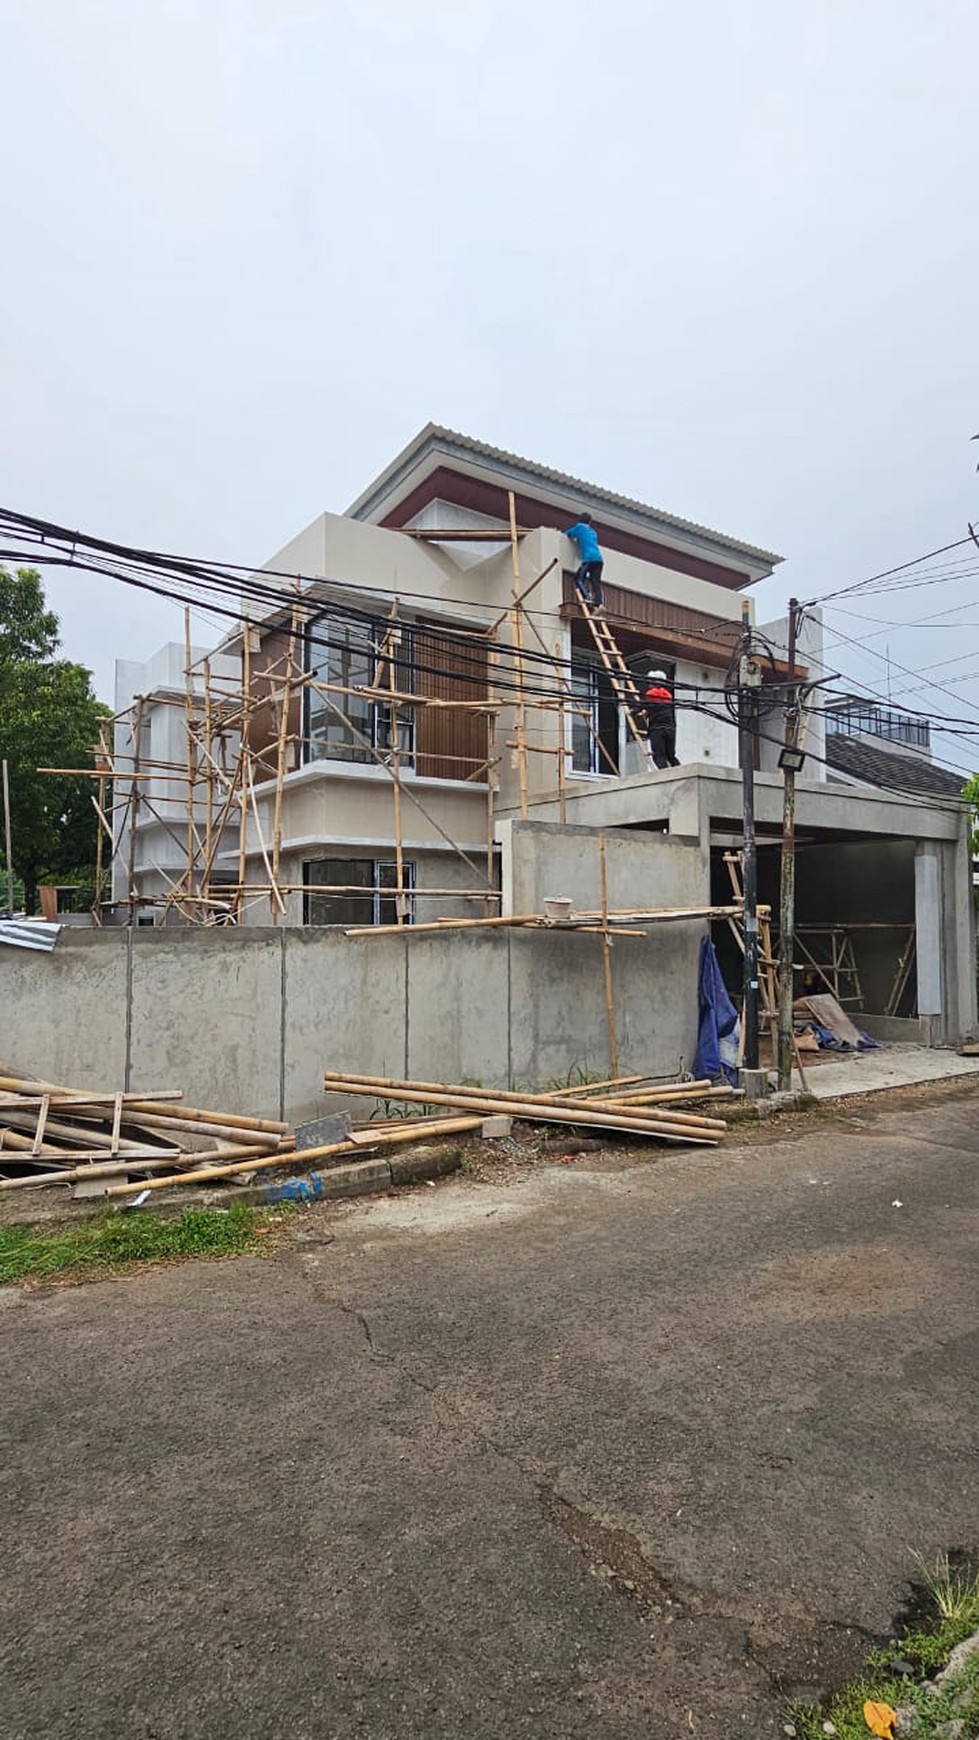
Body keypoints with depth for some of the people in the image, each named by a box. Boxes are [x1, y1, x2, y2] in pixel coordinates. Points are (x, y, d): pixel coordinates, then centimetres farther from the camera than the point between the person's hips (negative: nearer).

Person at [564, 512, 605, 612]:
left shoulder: (579, 526, 13)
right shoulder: (593, 531, 29)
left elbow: (568, 534, 22)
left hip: (589, 558, -6)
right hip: (599, 558, 6)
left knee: (578, 579, -3)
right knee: (596, 583, 0)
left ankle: (587, 598, -23)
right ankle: (600, 604, -19)